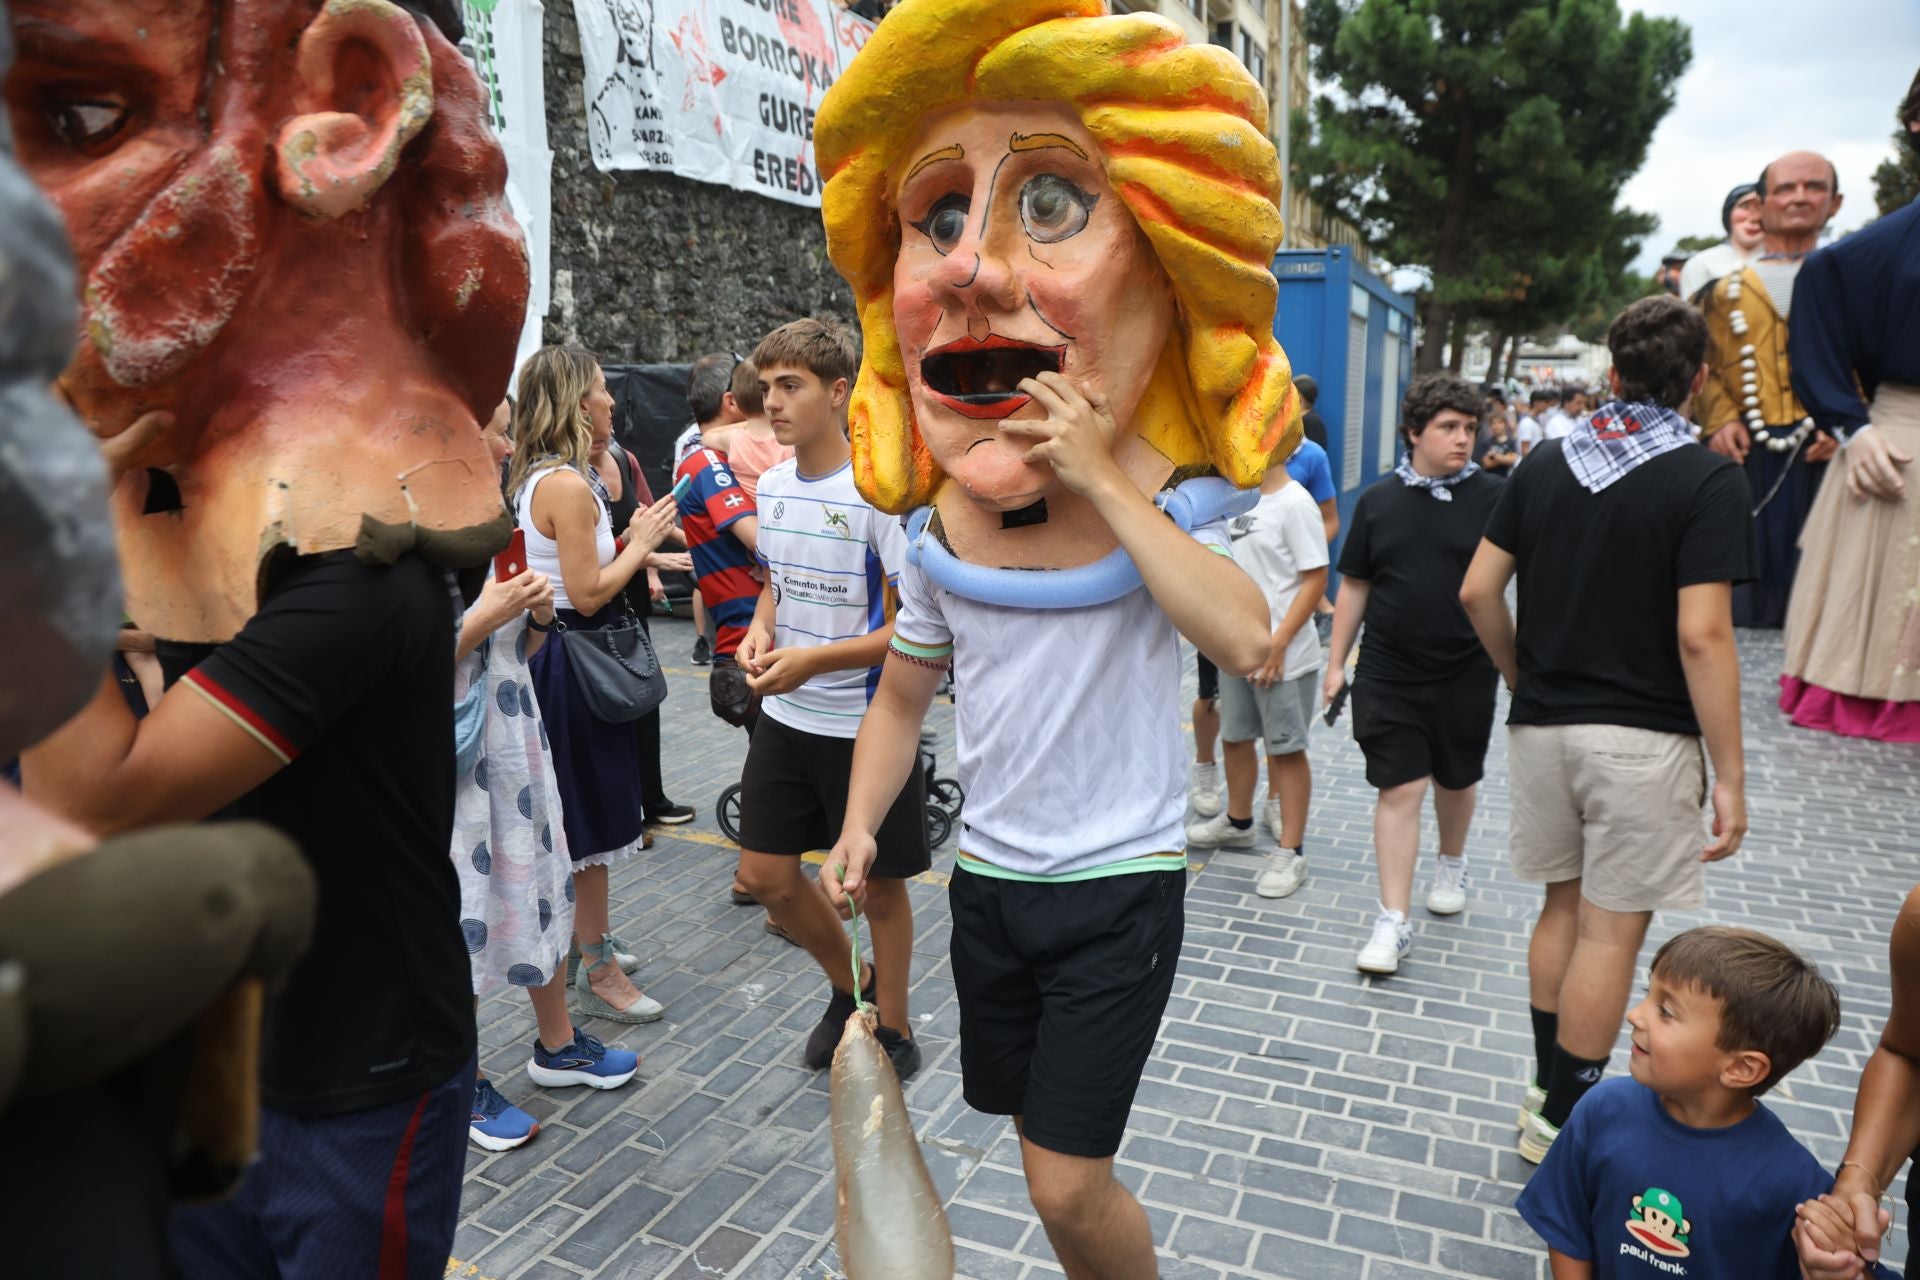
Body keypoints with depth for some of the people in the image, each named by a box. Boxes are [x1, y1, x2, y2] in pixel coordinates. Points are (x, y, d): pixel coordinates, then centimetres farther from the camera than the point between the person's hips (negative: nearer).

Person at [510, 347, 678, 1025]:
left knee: (580, 813, 21)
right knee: (591, 821, 0)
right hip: (574, 663, -10)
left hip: (555, 655, 10)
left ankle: (588, 939, 36)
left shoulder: (535, 477, 11)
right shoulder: (568, 485, -21)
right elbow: (588, 594, -22)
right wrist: (641, 541, -12)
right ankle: (600, 974, 13)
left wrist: (634, 539, 9)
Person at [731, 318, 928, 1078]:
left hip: (869, 722, -6)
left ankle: (892, 1027, 32)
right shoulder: (772, 485, 5)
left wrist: (812, 659, -25)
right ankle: (852, 984, 36)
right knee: (765, 876, 10)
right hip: (785, 717, 7)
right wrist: (760, 630, -5)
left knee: (879, 883, 9)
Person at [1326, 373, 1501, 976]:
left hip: (1465, 673, 0)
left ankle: (1452, 863, 47)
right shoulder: (1378, 499, 1)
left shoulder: (1492, 497, -5)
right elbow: (1354, 586, 7)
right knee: (1399, 790, -2)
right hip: (1388, 675, 0)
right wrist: (1337, 662, 6)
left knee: (1455, 781, 18)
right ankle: (1393, 923, 4)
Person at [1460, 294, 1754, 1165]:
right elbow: (1700, 637, -17)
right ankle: (1561, 1123, 14)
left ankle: (1548, 1087, 30)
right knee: (1611, 930, 5)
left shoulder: (1545, 464, 4)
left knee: (1564, 907, 19)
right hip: (1642, 735, -5)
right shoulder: (1707, 481, -11)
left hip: (1543, 725, 5)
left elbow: (1478, 591, 2)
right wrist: (1731, 776, -12)